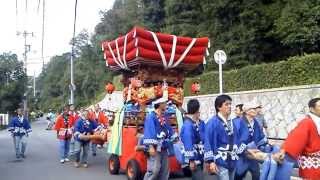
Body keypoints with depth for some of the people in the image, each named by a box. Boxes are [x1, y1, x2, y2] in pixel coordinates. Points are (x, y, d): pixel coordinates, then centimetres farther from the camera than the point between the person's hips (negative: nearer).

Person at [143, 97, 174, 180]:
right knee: (154, 170, -12)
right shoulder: (151, 116, -11)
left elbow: (169, 131, 22)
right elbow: (149, 132, -18)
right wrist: (151, 146, -23)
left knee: (164, 171, 11)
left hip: (164, 148, 8)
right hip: (155, 148, -8)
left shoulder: (164, 118, 14)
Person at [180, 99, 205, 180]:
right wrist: (191, 160, -22)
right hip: (194, 158, -8)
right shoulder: (188, 125, -20)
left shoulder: (201, 123, 7)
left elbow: (205, 139, 12)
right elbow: (188, 143, -22)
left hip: (200, 157, 8)